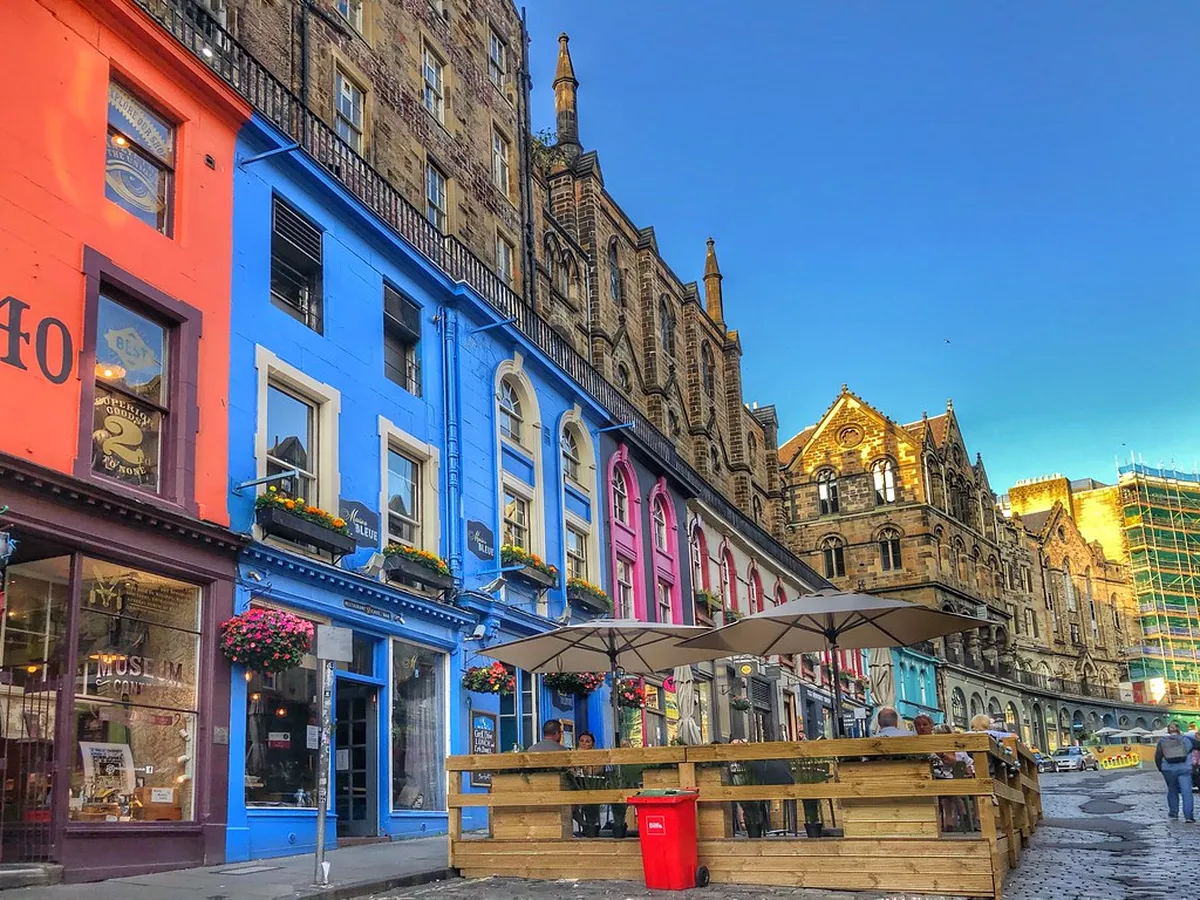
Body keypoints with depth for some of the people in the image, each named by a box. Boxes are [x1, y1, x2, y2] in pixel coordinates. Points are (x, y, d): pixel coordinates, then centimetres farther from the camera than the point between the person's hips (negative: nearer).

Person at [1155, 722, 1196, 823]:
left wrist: (1160, 769, 17)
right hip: (1184, 769, -2)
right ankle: (1188, 816, -9)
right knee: (1187, 792, -2)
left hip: (1168, 770, 2)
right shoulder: (1186, 739, 2)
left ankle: (1173, 813, 22)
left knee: (1172, 791, 17)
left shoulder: (1162, 741, 6)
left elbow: (1157, 757, 6)